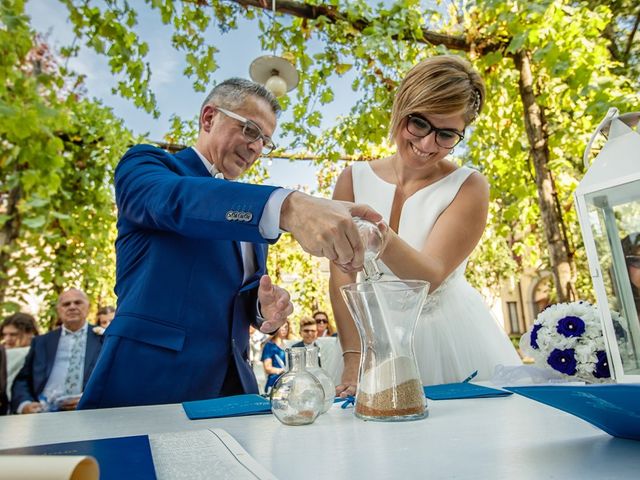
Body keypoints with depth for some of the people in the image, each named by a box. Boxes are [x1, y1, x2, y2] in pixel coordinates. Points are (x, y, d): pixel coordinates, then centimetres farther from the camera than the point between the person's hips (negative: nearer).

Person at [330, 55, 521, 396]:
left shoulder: (469, 187, -8)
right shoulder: (353, 179, -3)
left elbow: (430, 277, -19)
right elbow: (342, 275, -8)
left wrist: (384, 240, -39)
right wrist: (353, 358, -17)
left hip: (453, 342, -1)